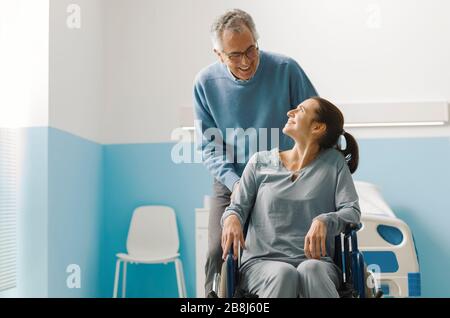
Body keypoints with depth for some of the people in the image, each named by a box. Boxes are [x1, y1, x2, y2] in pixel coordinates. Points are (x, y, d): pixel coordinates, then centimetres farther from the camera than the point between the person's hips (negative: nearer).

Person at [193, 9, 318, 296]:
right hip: (231, 183, 1)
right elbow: (208, 144, -2)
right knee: (218, 253, -6)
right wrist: (235, 182, -16)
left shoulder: (286, 69, -11)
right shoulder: (206, 82, -6)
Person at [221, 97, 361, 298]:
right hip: (261, 262, 1)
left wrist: (324, 221, -22)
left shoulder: (334, 163, 9)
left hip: (315, 262, 0)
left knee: (311, 270, -36)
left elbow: (352, 211, 0)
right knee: (284, 274, -35)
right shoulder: (261, 162, 12)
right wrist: (232, 218, -11)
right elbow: (238, 206, 14)